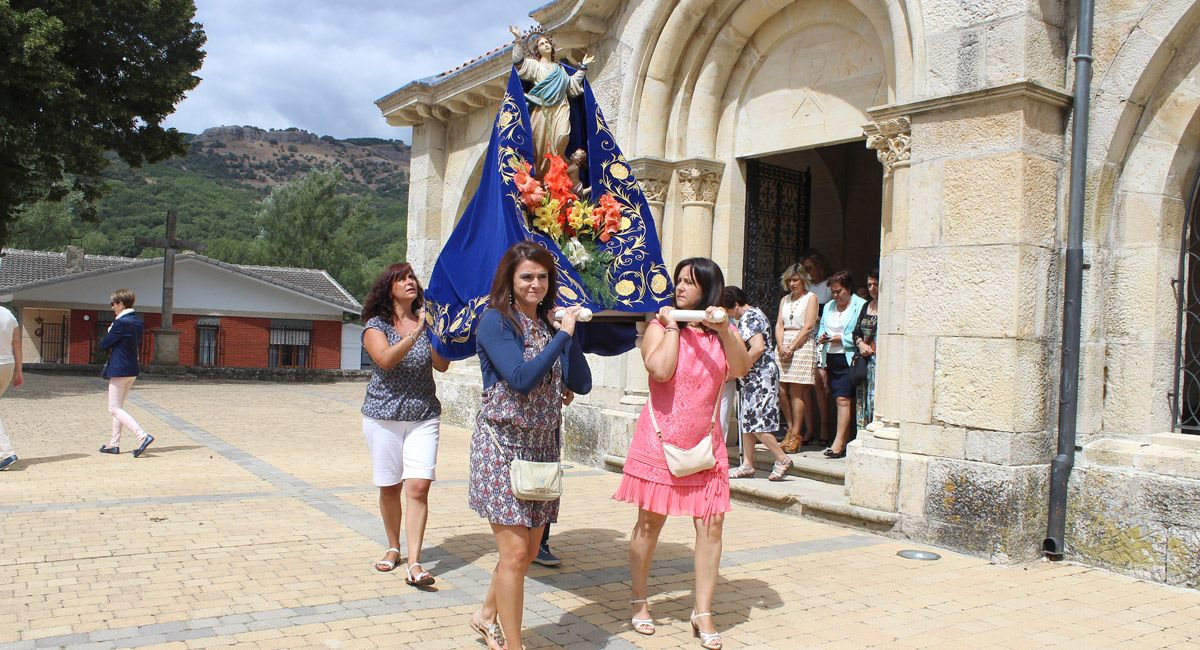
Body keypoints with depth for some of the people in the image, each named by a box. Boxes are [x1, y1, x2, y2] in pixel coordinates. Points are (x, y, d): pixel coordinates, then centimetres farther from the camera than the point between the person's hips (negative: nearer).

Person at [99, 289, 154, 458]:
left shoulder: (121, 322, -19)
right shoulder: (137, 320, 8)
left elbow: (104, 344, -12)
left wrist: (108, 333, 6)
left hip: (119, 370, -9)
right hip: (132, 369, 9)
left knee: (114, 409, -5)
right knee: (118, 407, 17)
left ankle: (143, 436, -19)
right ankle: (114, 444, 21)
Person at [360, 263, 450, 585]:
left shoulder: (426, 322, 7)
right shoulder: (376, 325, 0)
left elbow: (442, 365, -4)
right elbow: (386, 360, -19)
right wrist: (416, 332, -27)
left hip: (424, 416, 1)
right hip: (383, 416, -1)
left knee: (418, 487, -11)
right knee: (390, 487, 7)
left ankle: (414, 564, -12)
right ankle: (393, 548, 29)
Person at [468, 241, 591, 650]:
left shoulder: (550, 325, 9)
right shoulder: (496, 320, -9)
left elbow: (581, 384, 3)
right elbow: (521, 379, -23)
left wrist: (569, 332, -6)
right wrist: (562, 335, -18)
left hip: (543, 447, 7)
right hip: (502, 445, -7)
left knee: (528, 551, 14)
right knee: (515, 551, -6)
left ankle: (487, 616, 36)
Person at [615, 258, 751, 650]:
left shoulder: (724, 331, 8)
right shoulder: (659, 327, -1)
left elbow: (741, 370, -10)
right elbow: (660, 370, -19)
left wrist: (724, 331, -21)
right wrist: (673, 327, -12)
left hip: (705, 442, 2)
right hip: (661, 439, -2)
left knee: (711, 523, -2)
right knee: (650, 522, 7)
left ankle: (703, 612, 9)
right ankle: (639, 600, 24)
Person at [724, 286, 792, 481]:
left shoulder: (748, 318, -15)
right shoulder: (752, 313, 17)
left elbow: (758, 348, -27)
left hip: (761, 376, -11)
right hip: (754, 378, 11)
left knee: (755, 422, -8)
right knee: (746, 420, 10)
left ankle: (782, 458, 2)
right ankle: (747, 465, 13)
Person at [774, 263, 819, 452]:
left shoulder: (811, 298, 3)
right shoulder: (785, 300, 19)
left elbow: (808, 327, -7)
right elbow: (779, 325, 11)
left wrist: (792, 347, -12)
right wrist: (781, 346, -6)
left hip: (803, 345, -5)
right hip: (784, 346, 5)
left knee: (796, 391, -9)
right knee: (782, 390, -2)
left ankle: (796, 435, -5)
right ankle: (791, 429, 11)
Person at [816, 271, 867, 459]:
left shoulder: (861, 306, -6)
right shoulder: (828, 306, 18)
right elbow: (822, 328, 22)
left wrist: (842, 339, -15)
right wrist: (821, 337, 0)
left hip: (849, 359, -7)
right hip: (831, 358, 7)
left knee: (843, 399, -11)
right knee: (840, 400, 10)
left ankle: (839, 443, -11)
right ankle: (846, 438, 17)